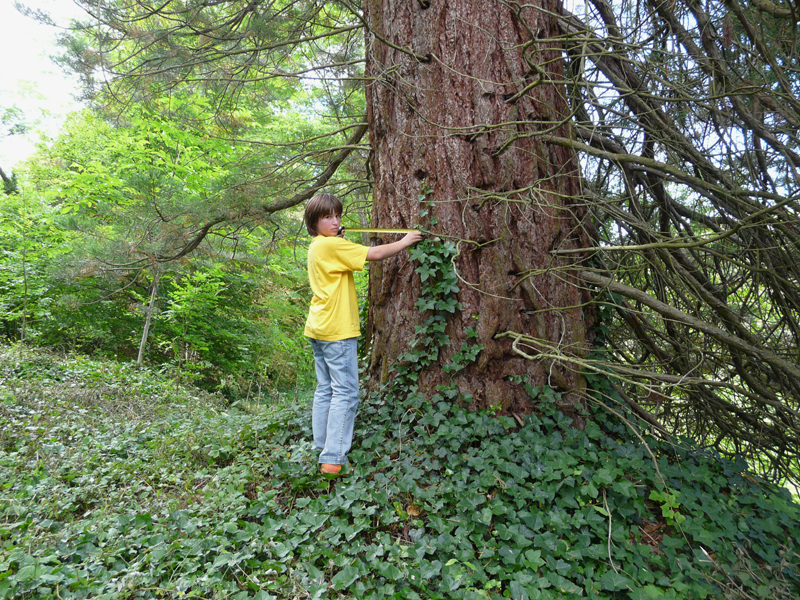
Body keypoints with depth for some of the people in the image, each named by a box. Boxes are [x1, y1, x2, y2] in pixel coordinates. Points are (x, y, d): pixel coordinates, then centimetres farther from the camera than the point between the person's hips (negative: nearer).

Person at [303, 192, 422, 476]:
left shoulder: (317, 246, 14)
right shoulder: (332, 245, -15)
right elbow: (375, 253, -16)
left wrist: (338, 238, 16)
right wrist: (405, 241, -3)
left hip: (318, 330, 10)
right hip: (337, 330, -10)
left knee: (325, 389, 14)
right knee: (345, 392, -5)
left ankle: (323, 448, 22)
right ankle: (333, 459, -3)